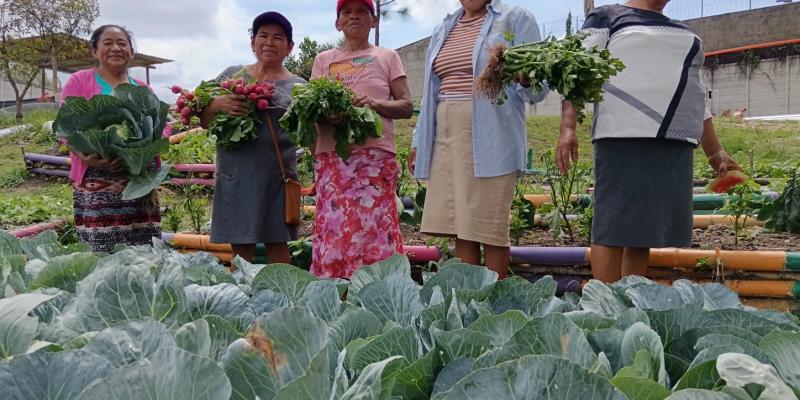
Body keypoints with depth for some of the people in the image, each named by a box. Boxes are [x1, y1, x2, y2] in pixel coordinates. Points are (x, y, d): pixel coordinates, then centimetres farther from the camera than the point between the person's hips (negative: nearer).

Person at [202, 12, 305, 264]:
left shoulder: (297, 87, 5)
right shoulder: (231, 75, 11)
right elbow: (204, 121, 11)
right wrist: (217, 104, -10)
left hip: (276, 178, -2)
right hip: (234, 176, 2)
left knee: (277, 247, 3)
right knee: (240, 248, 8)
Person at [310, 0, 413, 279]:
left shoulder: (387, 57, 14)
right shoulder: (323, 60, 20)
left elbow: (406, 106, 8)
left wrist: (375, 103, -12)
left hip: (376, 154, -2)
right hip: (331, 155, 2)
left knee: (373, 225, -10)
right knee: (332, 225, -3)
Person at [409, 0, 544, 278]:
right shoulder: (444, 30, 21)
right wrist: (419, 141, 18)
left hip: (489, 138, -5)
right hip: (445, 137, 6)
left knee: (489, 229, -4)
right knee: (459, 227, 5)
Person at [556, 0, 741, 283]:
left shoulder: (684, 33, 27)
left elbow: (695, 95, 29)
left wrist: (715, 151, 24)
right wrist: (568, 127, -18)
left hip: (675, 145, 6)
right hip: (625, 139, -6)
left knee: (643, 231, 5)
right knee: (612, 229, -7)